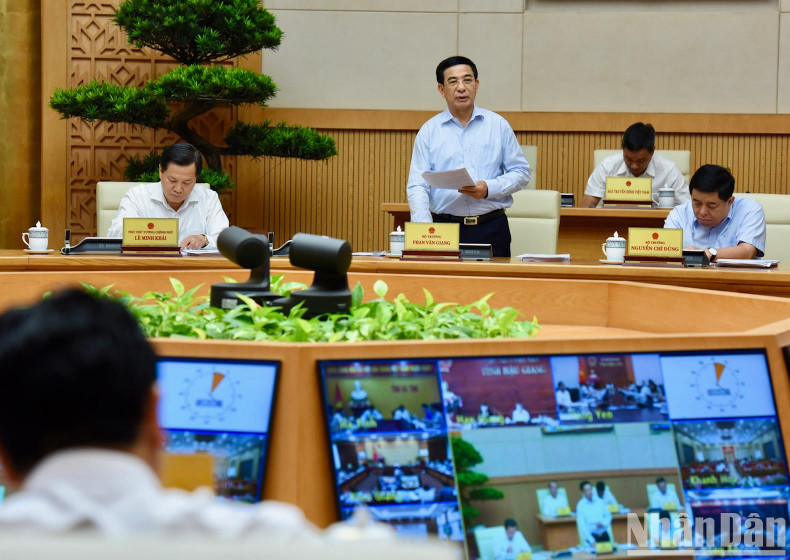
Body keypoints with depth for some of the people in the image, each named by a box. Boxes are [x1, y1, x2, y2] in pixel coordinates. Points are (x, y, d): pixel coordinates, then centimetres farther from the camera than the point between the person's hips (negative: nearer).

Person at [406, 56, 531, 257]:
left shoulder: (498, 125, 10)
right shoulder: (429, 131, 7)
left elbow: (521, 172, 9)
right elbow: (417, 186, 0)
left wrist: (489, 189, -10)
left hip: (491, 229, 1)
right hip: (446, 229, -1)